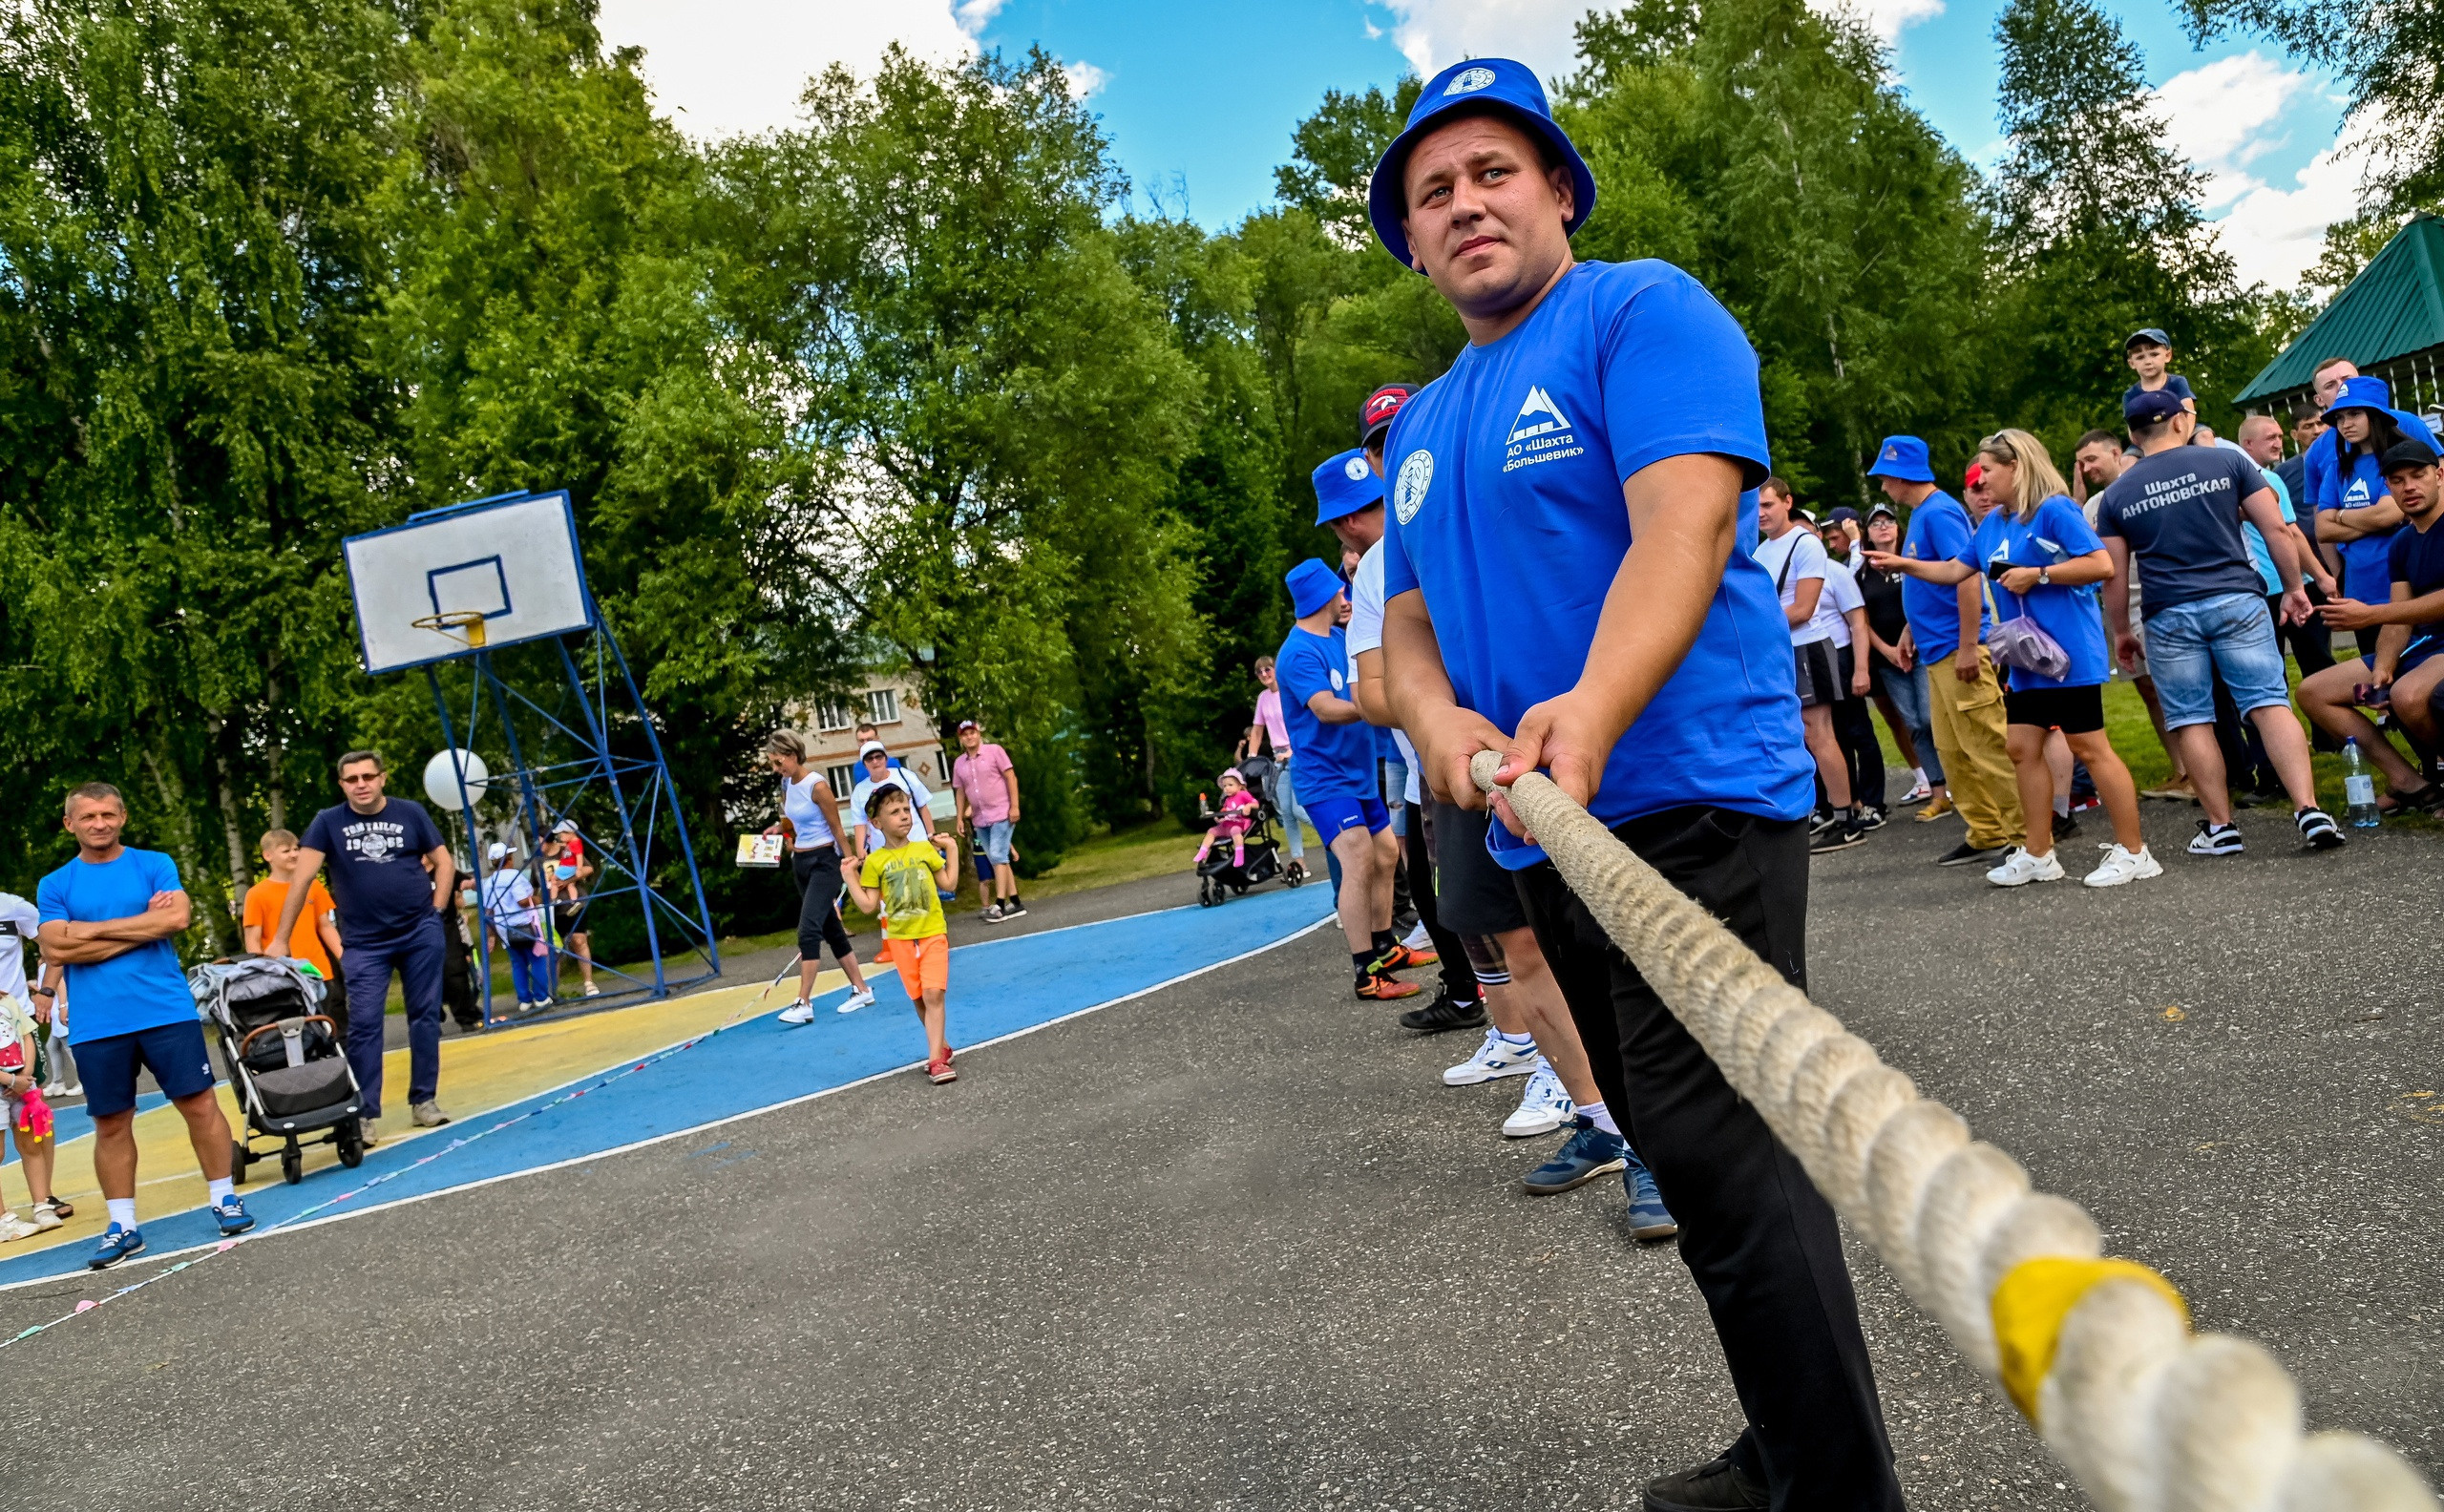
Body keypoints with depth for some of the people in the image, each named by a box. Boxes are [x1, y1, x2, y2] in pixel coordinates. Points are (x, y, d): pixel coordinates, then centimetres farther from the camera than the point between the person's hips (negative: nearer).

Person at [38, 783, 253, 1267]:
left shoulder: (155, 865, 5)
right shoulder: (54, 886, 8)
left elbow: (177, 917, -11)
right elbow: (56, 948, -7)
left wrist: (94, 929, -7)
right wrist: (142, 926, -8)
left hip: (166, 1010, -1)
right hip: (96, 1025, 1)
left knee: (200, 1104, -1)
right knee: (111, 1125, 7)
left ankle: (224, 1198, 13)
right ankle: (122, 1226, 17)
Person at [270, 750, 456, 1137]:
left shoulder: (410, 813, 1)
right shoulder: (328, 822, -2)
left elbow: (444, 862, 8)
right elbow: (302, 877, -6)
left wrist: (437, 909, -2)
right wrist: (280, 940, -10)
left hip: (421, 932, 1)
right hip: (364, 942, -1)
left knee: (426, 1015, 5)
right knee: (363, 1024, -5)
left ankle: (424, 1101, 15)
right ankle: (364, 1114, 3)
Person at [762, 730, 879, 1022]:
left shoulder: (817, 786, -17)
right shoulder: (786, 784, 6)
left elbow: (837, 828, -12)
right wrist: (779, 828, 2)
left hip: (823, 862, -9)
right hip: (800, 862, 9)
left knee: (808, 930, -15)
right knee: (831, 930, 13)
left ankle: (803, 1004, -14)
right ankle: (861, 990, 22)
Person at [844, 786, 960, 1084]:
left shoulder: (925, 849, 1)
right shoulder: (875, 861, -3)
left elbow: (949, 885, 8)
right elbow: (869, 905, -3)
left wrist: (951, 850, 5)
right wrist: (850, 878, -9)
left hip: (933, 934, -1)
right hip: (900, 939, 1)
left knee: (933, 994, -14)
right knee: (919, 999, 8)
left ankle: (935, 1059, -15)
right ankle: (942, 1047, 28)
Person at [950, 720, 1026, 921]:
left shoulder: (994, 751, -3)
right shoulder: (959, 763, 10)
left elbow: (1011, 777, -6)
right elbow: (960, 792, 16)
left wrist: (1014, 806, -12)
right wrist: (960, 817, 10)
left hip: (1001, 814, -5)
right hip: (979, 821, 6)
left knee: (998, 856, -14)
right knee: (998, 860, 7)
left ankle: (999, 905, -15)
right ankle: (1015, 903, 12)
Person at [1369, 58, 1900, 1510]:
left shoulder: (1643, 310, -5)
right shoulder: (1420, 428, 18)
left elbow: (1688, 519, -21)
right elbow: (1408, 617, 14)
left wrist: (1589, 713, -37)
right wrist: (1439, 720, -9)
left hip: (1688, 803, -8)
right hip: (1541, 841, 8)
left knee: (1723, 1156, -12)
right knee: (1690, 1157, 15)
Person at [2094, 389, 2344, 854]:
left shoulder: (2116, 495, 6)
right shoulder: (2227, 461, 5)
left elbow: (2113, 575, 6)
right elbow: (2275, 528, 1)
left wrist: (2121, 630, 16)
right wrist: (2294, 587, 11)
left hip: (2170, 615, 0)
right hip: (2237, 601, 0)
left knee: (2192, 720, 6)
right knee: (2270, 703, -1)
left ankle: (2221, 827, 8)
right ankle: (2309, 810, -11)